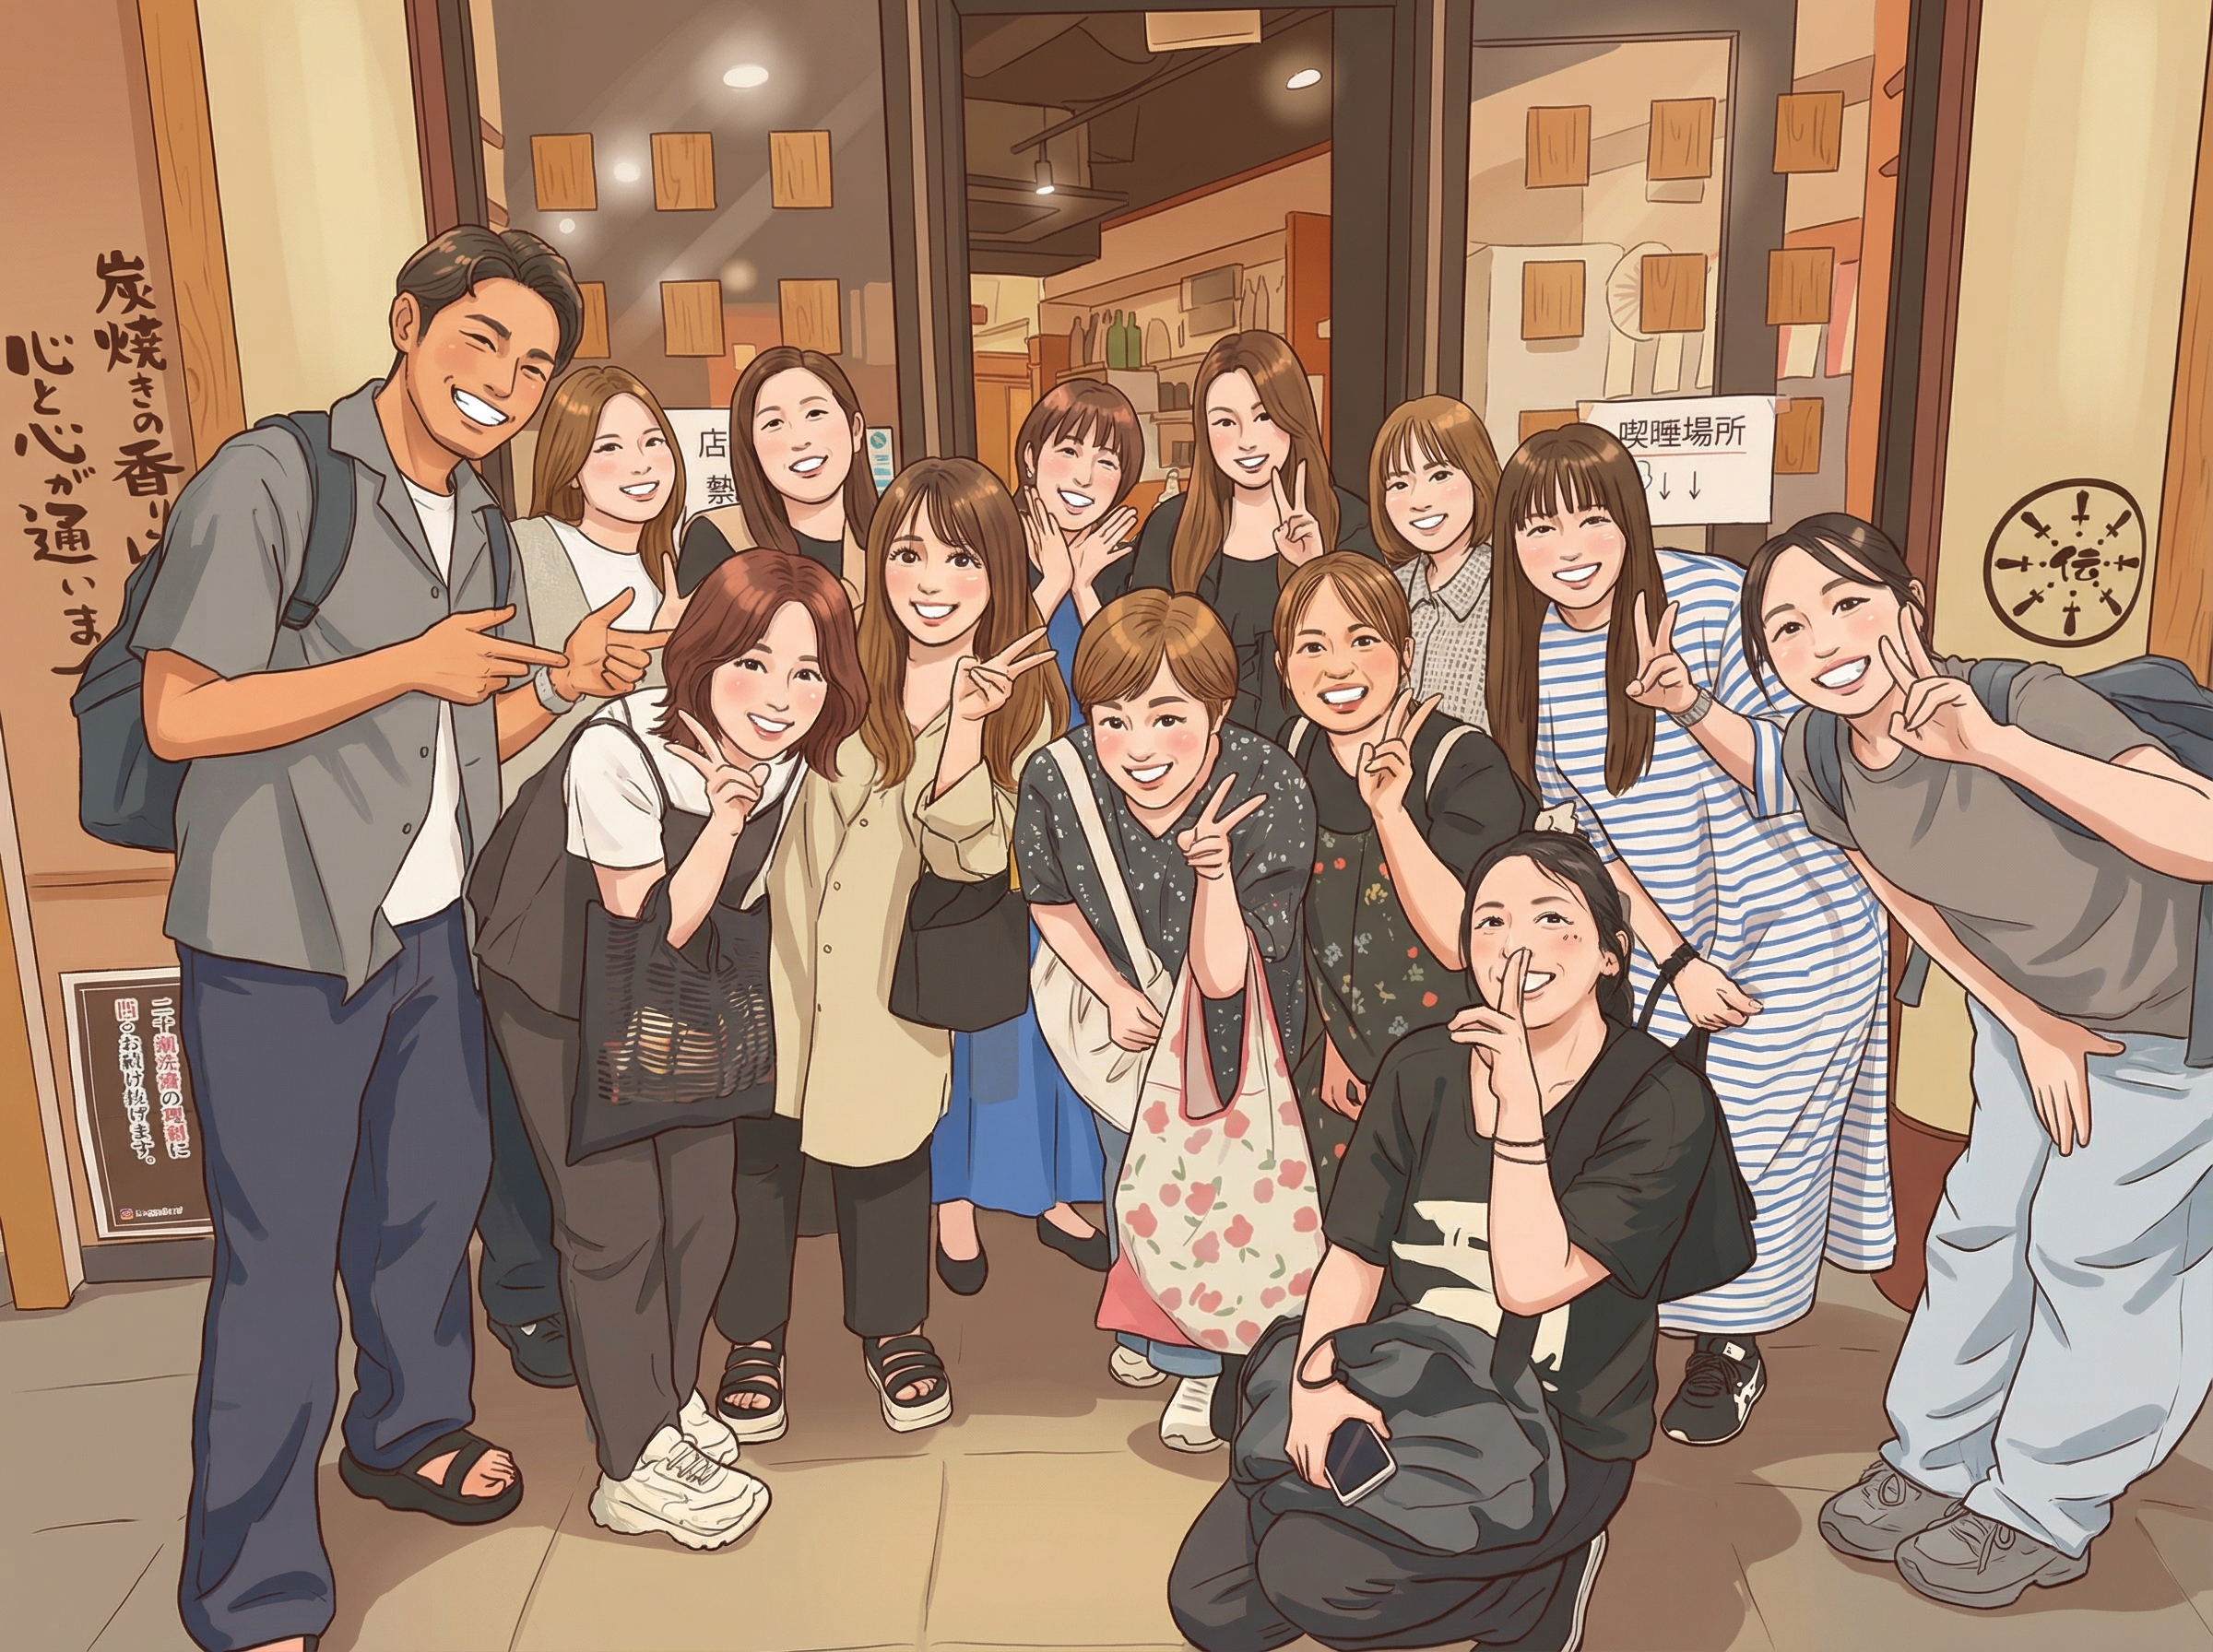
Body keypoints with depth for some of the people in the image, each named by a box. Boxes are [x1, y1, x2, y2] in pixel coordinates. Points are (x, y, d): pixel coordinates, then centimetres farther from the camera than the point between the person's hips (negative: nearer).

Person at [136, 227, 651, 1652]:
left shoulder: (474, 519, 11)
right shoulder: (272, 480, -15)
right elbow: (181, 716, -21)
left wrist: (559, 683, -3)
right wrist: (411, 664, -23)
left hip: (428, 927, 8)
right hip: (281, 946, -8)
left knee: (436, 1188, 22)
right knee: (282, 1265, 1)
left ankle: (407, 1427, 47)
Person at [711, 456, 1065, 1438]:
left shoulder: (1023, 703, -6)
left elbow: (967, 853, -17)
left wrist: (965, 722, -27)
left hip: (890, 972, 0)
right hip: (772, 942, 1)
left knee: (885, 1145, 11)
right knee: (758, 1137, 8)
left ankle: (892, 1327, 38)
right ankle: (753, 1337, 32)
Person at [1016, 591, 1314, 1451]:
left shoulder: (1270, 792, -37)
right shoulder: (1056, 780, -30)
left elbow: (1222, 976, -34)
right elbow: (1051, 902, -6)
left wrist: (1215, 867, -49)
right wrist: (1115, 992, -17)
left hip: (1233, 1025, -3)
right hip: (1123, 1008, 3)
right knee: (1129, 1175, 22)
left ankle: (1204, 1356, 36)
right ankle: (1147, 1323, 51)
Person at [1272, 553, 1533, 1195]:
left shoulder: (1465, 763, -20)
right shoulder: (1297, 752, -3)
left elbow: (1460, 942, -27)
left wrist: (1389, 808, -34)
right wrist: (1330, 1035, 10)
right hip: (1343, 1062, 5)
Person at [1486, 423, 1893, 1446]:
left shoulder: (1712, 597, -18)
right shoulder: (1527, 650, -4)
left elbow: (1800, 781, -16)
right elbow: (1573, 825, 0)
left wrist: (1691, 708, -34)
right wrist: (1674, 958, -5)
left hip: (1796, 922, -4)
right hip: (1661, 935, 4)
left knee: (1750, 1138, 3)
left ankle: (1731, 1345, 26)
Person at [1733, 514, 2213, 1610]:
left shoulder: (2029, 703, -37)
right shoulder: (1819, 756, -19)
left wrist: (1993, 743, -53)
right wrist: (2027, 1024, -4)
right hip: (2028, 1006, 5)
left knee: (2097, 1251, 5)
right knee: (1982, 1222, 13)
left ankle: (2043, 1510, 26)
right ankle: (1938, 1458, 34)